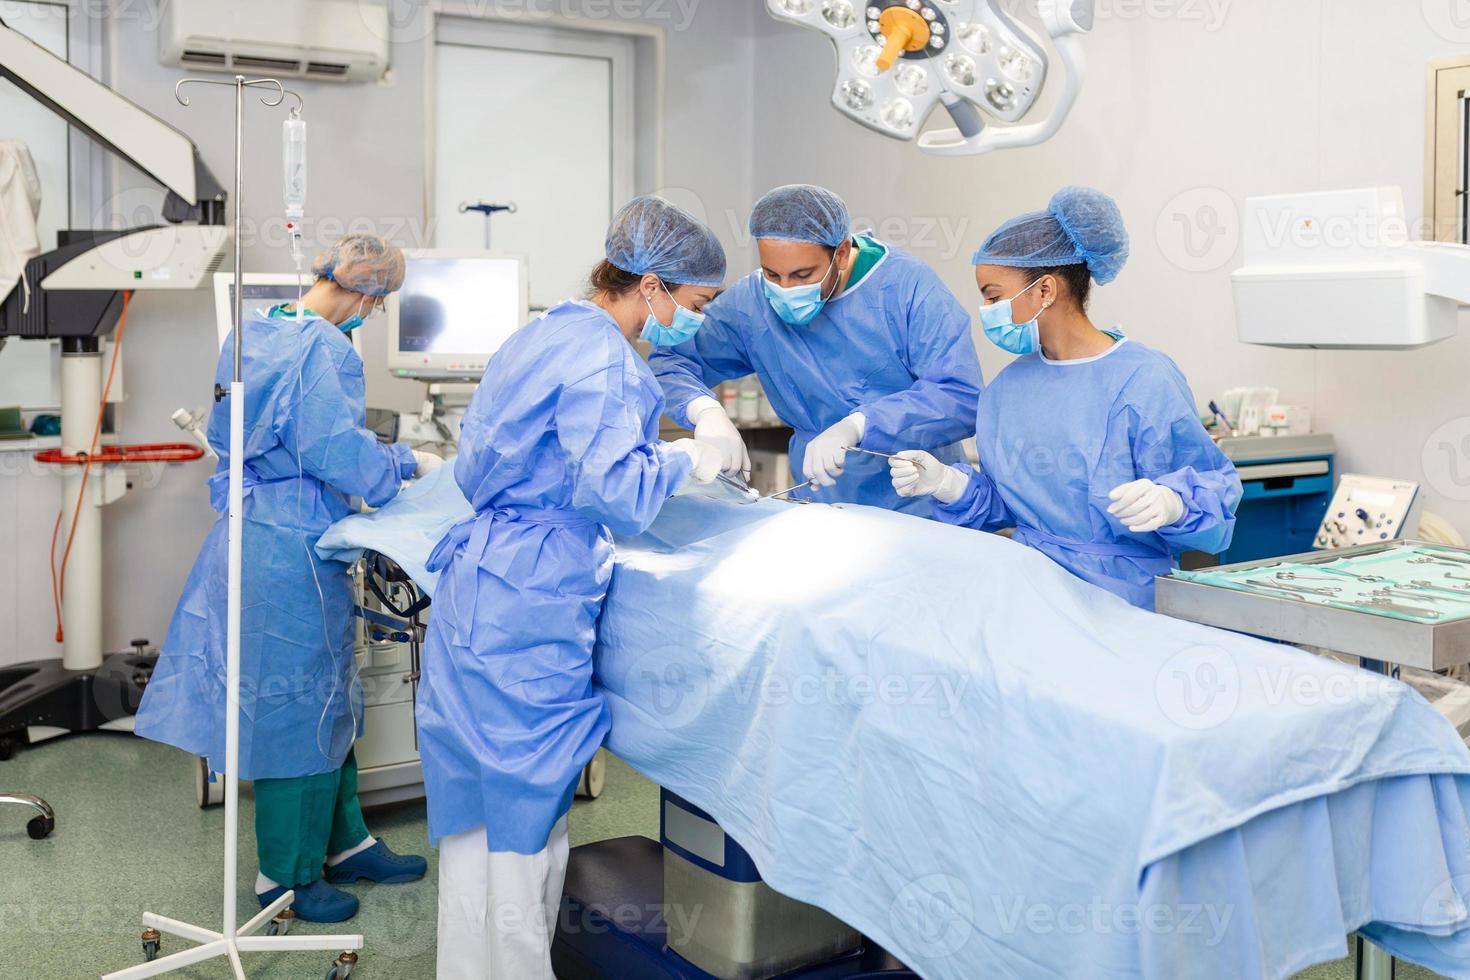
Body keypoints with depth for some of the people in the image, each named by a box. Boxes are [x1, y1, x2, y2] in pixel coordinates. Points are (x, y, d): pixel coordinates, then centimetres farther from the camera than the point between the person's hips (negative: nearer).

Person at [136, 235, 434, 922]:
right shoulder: (327, 350, -19)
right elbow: (340, 452, -22)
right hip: (295, 549, -10)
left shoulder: (251, 331, 11)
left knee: (326, 695, 18)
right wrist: (408, 463, -7)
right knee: (303, 704, 4)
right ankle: (288, 873, 18)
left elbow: (226, 433, 21)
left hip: (247, 529, 10)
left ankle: (341, 842, 31)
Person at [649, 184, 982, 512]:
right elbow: (670, 360, 4)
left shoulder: (909, 285, -11)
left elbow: (962, 395, -19)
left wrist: (855, 424, -32)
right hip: (823, 500, 4)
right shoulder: (751, 301, -3)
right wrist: (706, 410, -19)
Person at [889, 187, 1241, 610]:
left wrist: (1170, 503, -29)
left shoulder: (1144, 380, -8)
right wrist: (949, 484, -1)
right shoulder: (1007, 387, 13)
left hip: (1114, 592, -5)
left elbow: (1213, 485, -7)